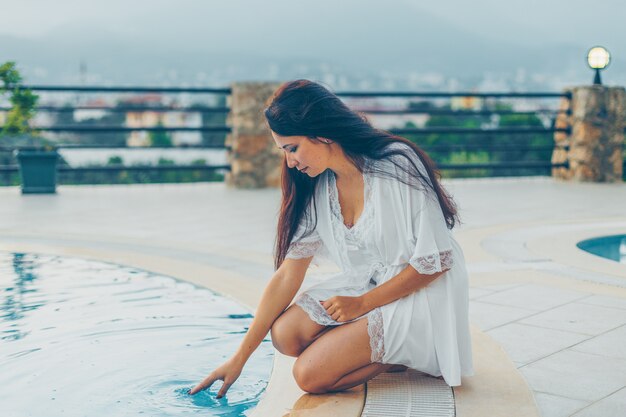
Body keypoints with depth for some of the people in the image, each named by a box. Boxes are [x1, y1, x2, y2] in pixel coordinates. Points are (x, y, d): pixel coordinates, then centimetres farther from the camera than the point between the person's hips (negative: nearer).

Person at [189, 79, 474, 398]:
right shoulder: (316, 189, -2)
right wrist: (240, 358, -4)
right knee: (285, 334, -15)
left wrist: (363, 303, -14)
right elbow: (286, 276, -2)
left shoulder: (398, 166, -22)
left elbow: (436, 260, -18)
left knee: (311, 375, -17)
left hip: (417, 293, -7)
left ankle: (411, 351, 0)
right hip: (364, 284, 7)